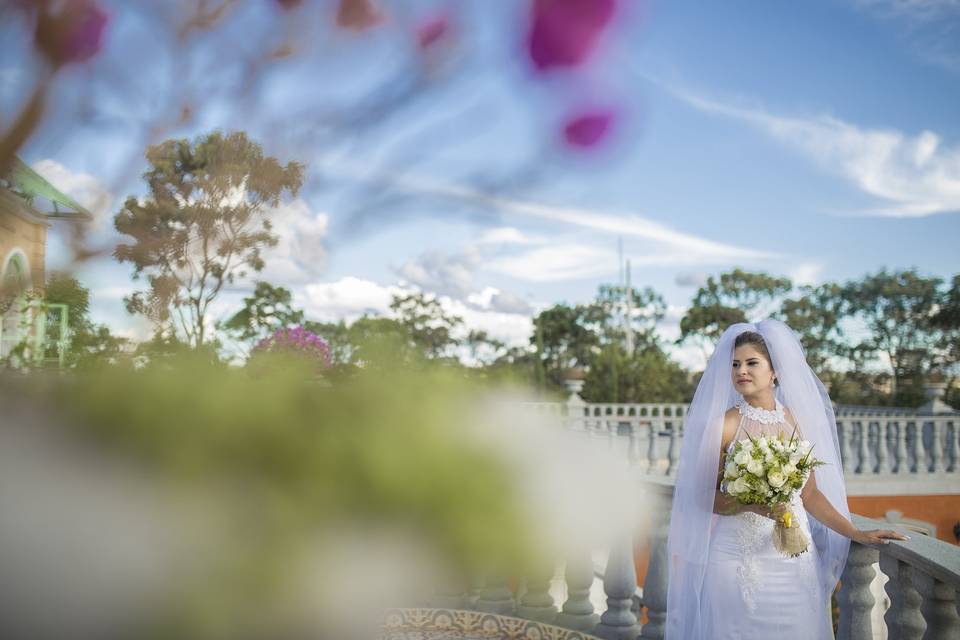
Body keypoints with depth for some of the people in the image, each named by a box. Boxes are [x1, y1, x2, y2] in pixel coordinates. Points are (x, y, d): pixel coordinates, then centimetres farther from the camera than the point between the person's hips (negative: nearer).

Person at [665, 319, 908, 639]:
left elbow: (810, 493, 8)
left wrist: (857, 534, 3)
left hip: (794, 557, 3)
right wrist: (752, 503, -21)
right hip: (738, 560, -3)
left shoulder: (797, 421, 4)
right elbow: (707, 497, -6)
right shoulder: (724, 424, -6)